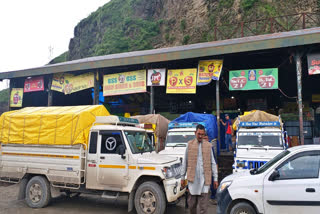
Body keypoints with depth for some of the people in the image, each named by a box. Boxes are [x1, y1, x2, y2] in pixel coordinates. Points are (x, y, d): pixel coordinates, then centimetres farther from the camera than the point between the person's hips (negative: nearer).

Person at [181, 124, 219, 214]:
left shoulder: (208, 145, 7)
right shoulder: (189, 144, 6)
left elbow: (213, 163, 9)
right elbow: (185, 162, 9)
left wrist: (215, 179, 5)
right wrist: (182, 177, 7)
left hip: (204, 178, 0)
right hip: (192, 178, 0)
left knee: (204, 204, -1)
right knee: (191, 203, 9)